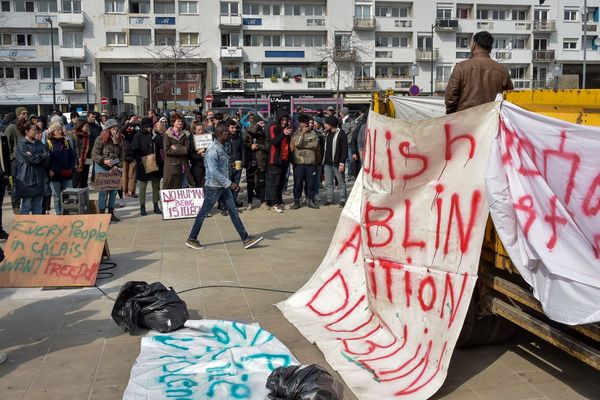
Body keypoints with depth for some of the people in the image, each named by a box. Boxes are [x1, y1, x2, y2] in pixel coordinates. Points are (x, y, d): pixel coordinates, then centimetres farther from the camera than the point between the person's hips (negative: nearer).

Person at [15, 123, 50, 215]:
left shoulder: (39, 143, 16)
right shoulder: (21, 144, -3)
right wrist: (41, 157, -2)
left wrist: (35, 156, -9)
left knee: (38, 205, 9)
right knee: (26, 205, -3)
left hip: (40, 178, 6)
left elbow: (47, 156, 3)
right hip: (27, 177, -6)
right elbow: (29, 159, -15)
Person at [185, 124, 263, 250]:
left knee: (233, 211, 6)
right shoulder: (213, 150, -19)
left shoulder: (221, 148, 11)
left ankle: (246, 239, 7)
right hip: (213, 187, -9)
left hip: (223, 187, 9)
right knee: (203, 213, 3)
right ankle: (191, 239, 17)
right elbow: (214, 172, -25)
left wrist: (228, 184, 15)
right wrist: (229, 184, -23)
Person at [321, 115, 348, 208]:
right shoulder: (327, 133, 12)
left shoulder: (341, 133, -10)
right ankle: (329, 199, 20)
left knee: (341, 182, 4)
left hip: (337, 163, -7)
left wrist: (342, 163, -19)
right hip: (327, 163, 7)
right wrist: (323, 160, 12)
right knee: (328, 183, 11)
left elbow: (344, 149, -13)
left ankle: (342, 200, 11)